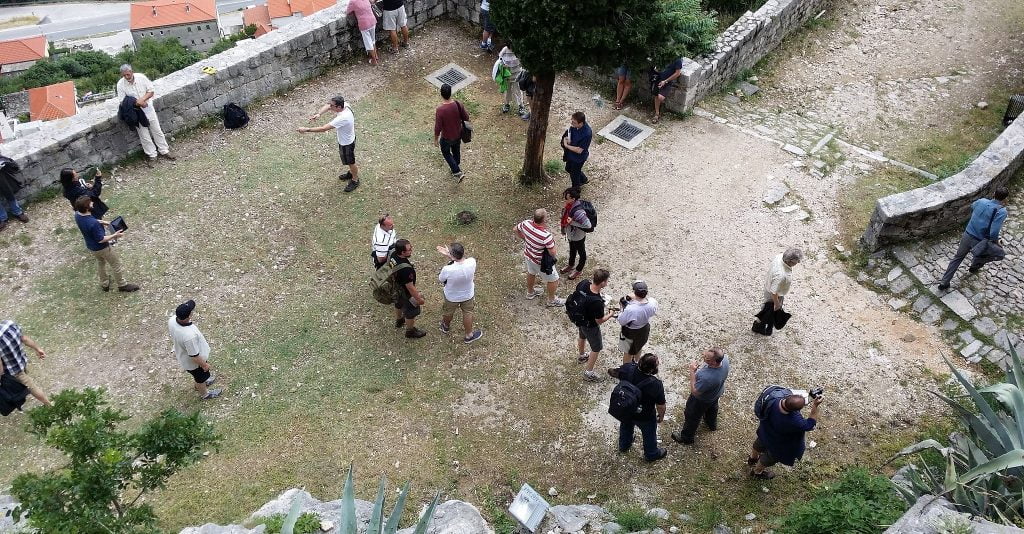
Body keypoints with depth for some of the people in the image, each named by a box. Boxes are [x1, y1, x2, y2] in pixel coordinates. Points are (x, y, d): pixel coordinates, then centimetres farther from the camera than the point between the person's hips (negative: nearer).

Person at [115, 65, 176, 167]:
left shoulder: (141, 77, -11)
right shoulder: (120, 84, -14)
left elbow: (151, 92, -7)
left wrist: (142, 99, -23)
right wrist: (137, 103, -26)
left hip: (148, 108, 2)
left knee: (157, 131, 11)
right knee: (144, 135, 4)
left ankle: (164, 151, 25)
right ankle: (152, 155, 16)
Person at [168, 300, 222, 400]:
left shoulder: (172, 320, -25)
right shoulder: (189, 336, -47)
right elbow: (194, 357, -31)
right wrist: (204, 365, -12)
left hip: (182, 356, 7)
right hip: (193, 363, -7)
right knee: (201, 377, 26)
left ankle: (199, 385, 65)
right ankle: (204, 394, 55)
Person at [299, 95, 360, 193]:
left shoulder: (342, 118, -43)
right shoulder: (345, 105, -20)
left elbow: (323, 128, -39)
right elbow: (327, 106, -11)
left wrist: (306, 130, -32)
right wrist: (318, 113, -30)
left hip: (346, 143, -8)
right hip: (346, 139, 8)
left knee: (350, 162, 17)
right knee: (349, 161, 31)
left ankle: (355, 180, 40)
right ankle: (351, 173, 56)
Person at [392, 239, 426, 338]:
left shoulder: (393, 255, -20)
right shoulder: (406, 269, -44)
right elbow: (410, 287, -33)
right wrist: (419, 298, -18)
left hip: (396, 288, 8)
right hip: (405, 293, -8)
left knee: (398, 304, 35)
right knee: (411, 311, 19)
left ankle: (399, 321, 63)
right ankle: (410, 331, 44)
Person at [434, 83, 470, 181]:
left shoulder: (440, 110, -32)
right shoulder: (458, 104, -20)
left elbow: (437, 128, -24)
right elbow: (466, 118, -6)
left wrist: (436, 139, -8)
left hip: (446, 137, -4)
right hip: (458, 135, 4)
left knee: (446, 152, 24)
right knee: (456, 151, 29)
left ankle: (457, 172, 20)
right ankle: (455, 167, 52)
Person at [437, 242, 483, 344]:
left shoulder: (447, 270, -40)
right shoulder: (472, 262, -33)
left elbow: (440, 280, -16)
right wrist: (449, 255, -13)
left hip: (451, 296, -1)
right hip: (468, 294, 1)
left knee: (448, 312, 31)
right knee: (467, 313, 28)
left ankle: (446, 327, 61)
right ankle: (468, 335, 49)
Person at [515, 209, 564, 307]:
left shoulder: (526, 223, -21)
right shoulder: (546, 235, -40)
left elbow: (516, 230, 0)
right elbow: (552, 253, -30)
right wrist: (552, 241, -14)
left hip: (527, 255, 7)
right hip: (540, 261, -7)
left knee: (531, 273, 35)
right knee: (553, 280, 18)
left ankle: (530, 293, 57)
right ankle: (551, 300, 38)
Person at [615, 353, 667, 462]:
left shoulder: (628, 368, -27)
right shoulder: (656, 385, -37)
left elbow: (613, 372, -5)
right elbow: (661, 406, -23)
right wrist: (661, 416, -2)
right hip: (645, 417, -4)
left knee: (626, 427, 35)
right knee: (649, 434, 27)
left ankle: (624, 446, 62)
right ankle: (651, 454, 53)